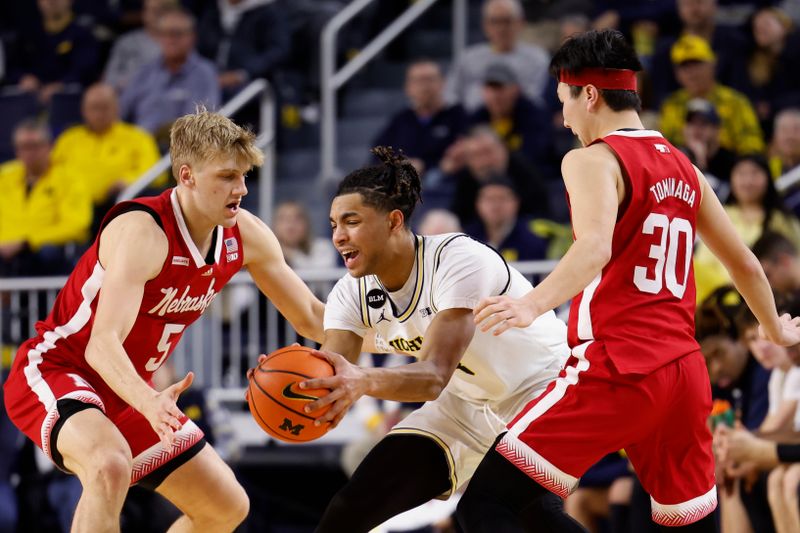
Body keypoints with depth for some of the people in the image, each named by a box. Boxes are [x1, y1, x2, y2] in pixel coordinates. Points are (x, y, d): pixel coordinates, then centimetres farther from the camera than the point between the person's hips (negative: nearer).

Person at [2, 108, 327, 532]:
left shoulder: (245, 235, -5)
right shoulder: (143, 231, -28)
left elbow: (310, 316, 8)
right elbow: (102, 344, -40)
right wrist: (147, 402, -59)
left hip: (127, 393, 9)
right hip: (53, 372, -9)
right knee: (111, 465, -39)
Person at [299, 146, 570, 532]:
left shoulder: (458, 259, -29)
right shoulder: (353, 294, -10)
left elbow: (435, 375, -38)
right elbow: (332, 382, -20)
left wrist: (364, 382, -58)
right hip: (469, 405, 7)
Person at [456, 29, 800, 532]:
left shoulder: (593, 159, -4)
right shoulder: (683, 167, 17)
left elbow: (595, 247, -24)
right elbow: (744, 263, 26)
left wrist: (532, 304, -40)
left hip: (617, 368, -8)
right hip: (685, 370, 8)